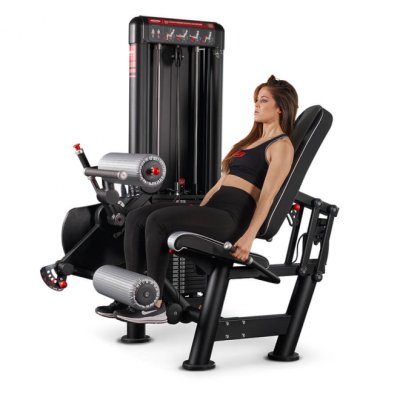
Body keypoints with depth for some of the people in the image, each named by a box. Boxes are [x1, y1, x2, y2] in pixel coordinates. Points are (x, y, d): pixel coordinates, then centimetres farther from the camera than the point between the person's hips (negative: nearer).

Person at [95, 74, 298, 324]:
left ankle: (155, 305, -22)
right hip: (213, 210, 9)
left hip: (233, 218, -9)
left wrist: (248, 237, -23)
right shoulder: (252, 140, 26)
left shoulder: (282, 145, -1)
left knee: (158, 220, -27)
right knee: (137, 217, -8)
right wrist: (195, 216, 19)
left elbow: (267, 196, -13)